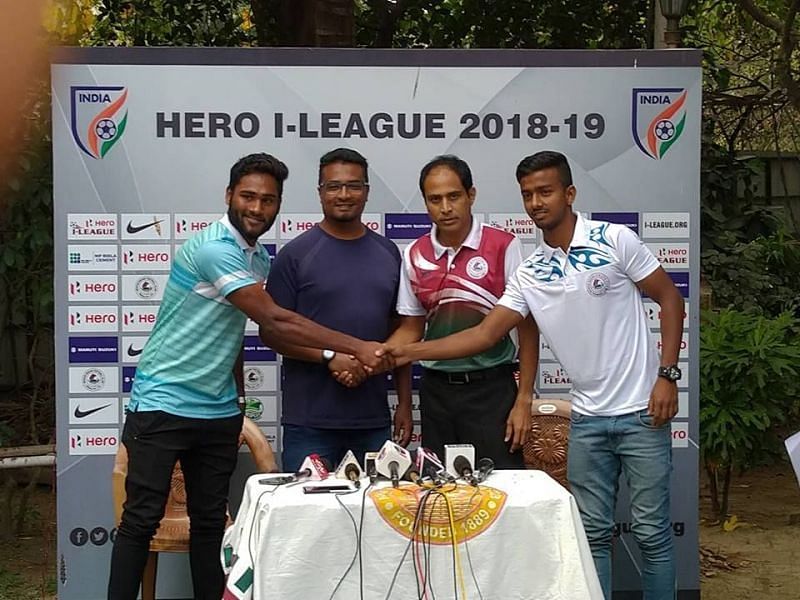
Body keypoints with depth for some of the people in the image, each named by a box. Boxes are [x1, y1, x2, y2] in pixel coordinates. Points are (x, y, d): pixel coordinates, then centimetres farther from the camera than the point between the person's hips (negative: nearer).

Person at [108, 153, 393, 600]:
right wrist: (356, 348, -23)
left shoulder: (260, 257, 9)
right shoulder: (213, 249, -19)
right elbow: (275, 321, -23)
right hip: (163, 406, -7)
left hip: (219, 412, 8)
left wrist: (237, 399, 15)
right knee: (141, 521, -3)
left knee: (211, 522, 10)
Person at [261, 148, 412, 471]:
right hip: (309, 421, -3)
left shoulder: (387, 253, 11)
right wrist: (329, 357, -16)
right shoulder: (296, 254, -1)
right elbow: (271, 331, -3)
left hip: (374, 420, 4)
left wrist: (405, 403, 11)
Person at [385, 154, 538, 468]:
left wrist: (524, 399, -7)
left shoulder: (503, 246, -6)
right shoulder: (414, 255, 5)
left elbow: (527, 325, -4)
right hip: (436, 390, 4)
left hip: (492, 387, -3)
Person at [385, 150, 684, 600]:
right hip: (588, 418, 4)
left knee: (652, 532, 3)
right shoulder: (529, 274, 5)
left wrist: (668, 375, -11)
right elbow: (486, 334, 1)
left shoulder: (615, 240, -6)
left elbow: (671, 301, -2)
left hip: (642, 411, -4)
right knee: (593, 533, 9)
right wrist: (408, 352, -7)